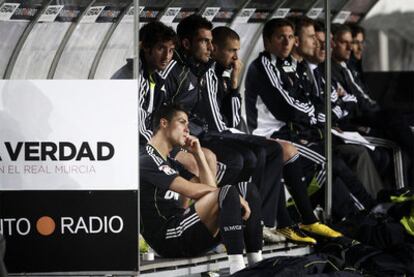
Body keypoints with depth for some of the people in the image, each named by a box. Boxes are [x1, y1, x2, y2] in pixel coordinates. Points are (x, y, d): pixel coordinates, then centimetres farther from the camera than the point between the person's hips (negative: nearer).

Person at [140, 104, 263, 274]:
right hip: (168, 239, -10)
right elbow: (191, 190, -18)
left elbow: (209, 189, 16)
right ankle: (237, 269, -37)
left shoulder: (170, 163, 25)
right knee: (228, 193, -28)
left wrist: (198, 154, 11)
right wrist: (229, 192, -11)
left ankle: (257, 263, -6)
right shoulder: (147, 160, -8)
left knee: (249, 191, 7)